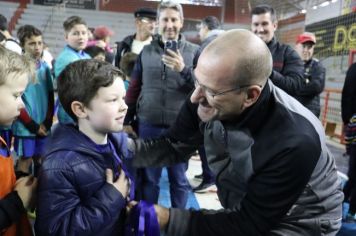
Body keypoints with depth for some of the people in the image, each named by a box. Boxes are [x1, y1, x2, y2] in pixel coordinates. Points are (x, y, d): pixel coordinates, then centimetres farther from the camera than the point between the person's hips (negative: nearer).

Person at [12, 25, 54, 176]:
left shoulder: (45, 67, 6)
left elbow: (50, 96, 9)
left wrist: (48, 122, -2)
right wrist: (33, 125, -12)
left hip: (44, 126, 5)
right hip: (25, 127, -4)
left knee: (41, 160, 13)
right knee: (25, 161, 3)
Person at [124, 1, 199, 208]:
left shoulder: (194, 52, 0)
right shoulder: (146, 51, 6)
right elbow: (134, 88, 10)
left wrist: (183, 69, -21)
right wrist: (127, 120, 9)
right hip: (149, 125, 2)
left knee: (179, 179, 12)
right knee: (149, 178, 12)